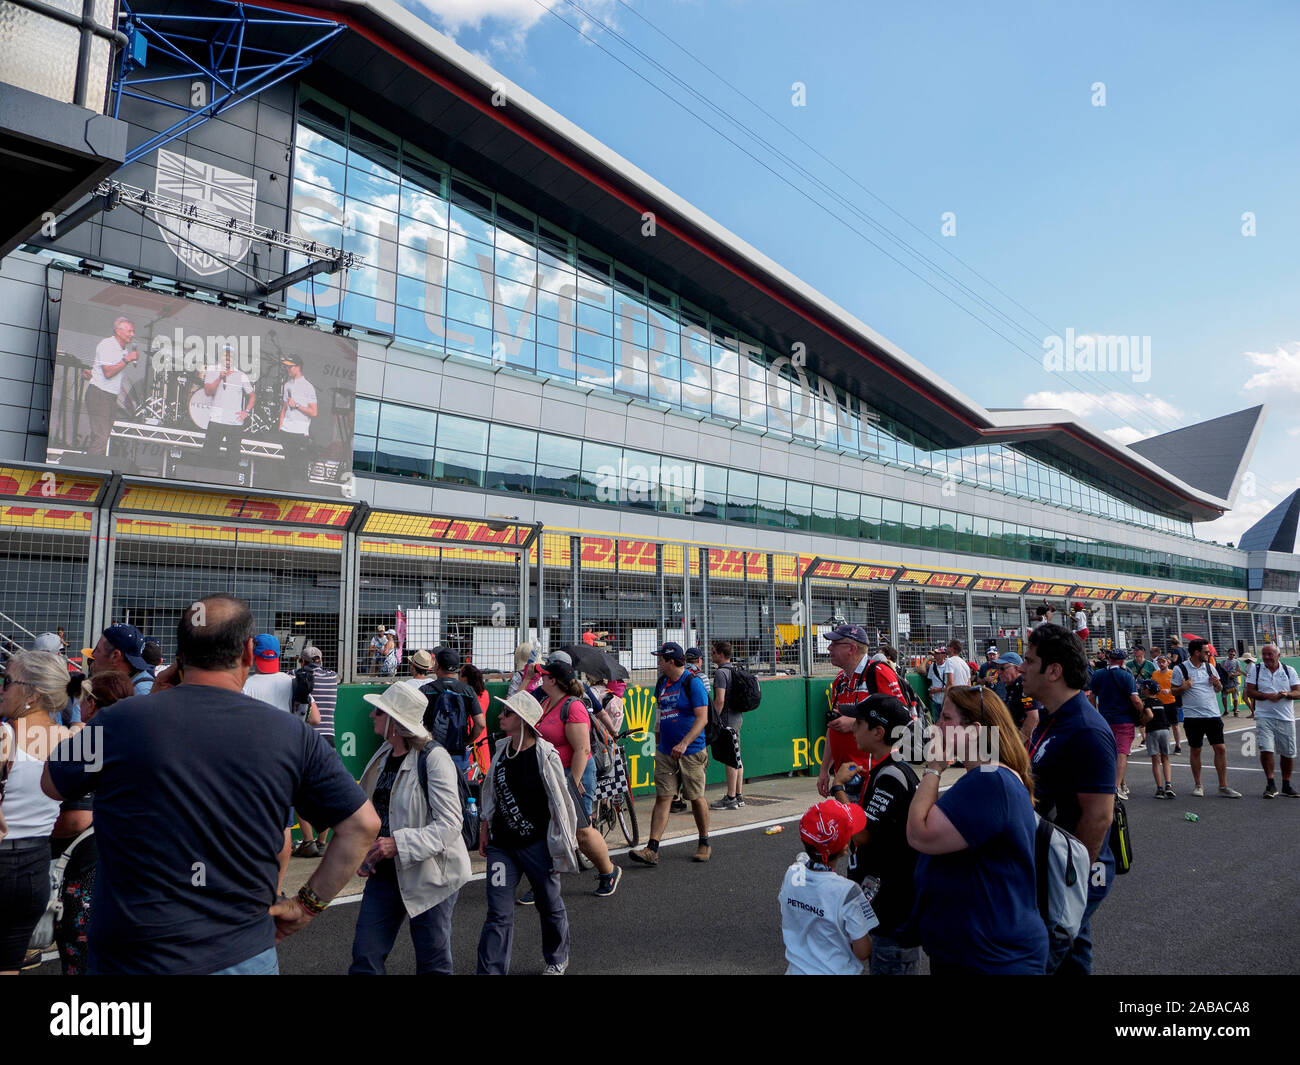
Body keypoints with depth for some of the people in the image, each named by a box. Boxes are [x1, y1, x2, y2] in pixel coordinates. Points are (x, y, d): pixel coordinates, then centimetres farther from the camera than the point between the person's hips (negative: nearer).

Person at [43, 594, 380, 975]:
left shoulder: (120, 720, -14)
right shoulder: (292, 734, -11)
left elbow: (52, 785, 8)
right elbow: (362, 824, -6)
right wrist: (308, 904, 4)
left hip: (131, 959, 0)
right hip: (246, 955, 0)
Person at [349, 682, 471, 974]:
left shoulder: (434, 758, -19)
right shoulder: (383, 755, 5)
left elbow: (450, 824, -22)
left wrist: (398, 844, -30)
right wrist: (365, 855, 2)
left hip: (430, 875, -6)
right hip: (385, 872, 7)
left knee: (432, 963, 9)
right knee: (365, 957, 7)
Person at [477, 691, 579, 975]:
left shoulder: (545, 755, -15)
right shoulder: (501, 750, 1)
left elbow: (561, 802, -10)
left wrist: (561, 845, -7)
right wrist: (485, 827, 15)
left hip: (536, 845, -4)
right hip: (501, 845, 4)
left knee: (550, 906, 15)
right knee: (498, 914, 0)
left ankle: (557, 959, 38)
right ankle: (490, 970, 8)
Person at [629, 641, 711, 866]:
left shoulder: (692, 683, -11)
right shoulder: (662, 683, 10)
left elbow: (702, 718, -18)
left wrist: (684, 743, -28)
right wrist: (658, 744, 21)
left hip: (691, 752, -5)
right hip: (665, 753, 5)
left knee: (696, 798, 6)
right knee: (662, 798, -1)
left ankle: (704, 844, 24)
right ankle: (652, 849, -4)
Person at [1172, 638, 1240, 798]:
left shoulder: (1209, 667, 9)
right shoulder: (1180, 669, -4)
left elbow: (1218, 689, 19)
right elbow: (1173, 690, 1)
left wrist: (1217, 684, -3)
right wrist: (1184, 687, -19)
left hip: (1213, 714, 4)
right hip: (1193, 716, -4)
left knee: (1220, 749, -1)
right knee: (1195, 750, 5)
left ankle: (1223, 787, 7)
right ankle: (1197, 785, 18)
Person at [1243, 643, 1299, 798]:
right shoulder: (1256, 669, 4)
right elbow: (1249, 692, -1)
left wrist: (1286, 694, -19)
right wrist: (1268, 696, -16)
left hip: (1286, 718, 2)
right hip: (1264, 717, -2)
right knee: (1266, 750, -14)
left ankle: (1286, 786, 23)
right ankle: (1271, 784, -1)